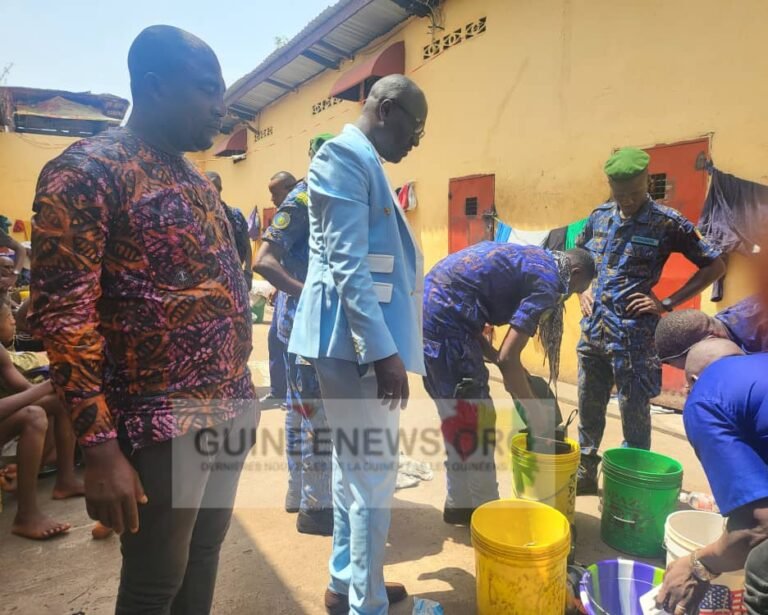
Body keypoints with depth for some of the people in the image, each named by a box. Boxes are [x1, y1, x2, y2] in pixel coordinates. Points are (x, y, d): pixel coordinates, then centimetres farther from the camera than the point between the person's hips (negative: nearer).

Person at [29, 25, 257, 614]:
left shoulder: (200, 182, 14)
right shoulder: (88, 169, -11)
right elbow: (62, 311, -17)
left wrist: (240, 395, 15)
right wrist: (101, 449, -19)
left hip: (231, 411, 8)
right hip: (163, 426, -7)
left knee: (202, 563, 21)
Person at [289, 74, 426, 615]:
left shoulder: (363, 161, 20)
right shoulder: (346, 155, -10)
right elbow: (347, 263, -20)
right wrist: (383, 350, -23)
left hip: (364, 337, 11)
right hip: (356, 338, -11)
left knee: (354, 467, 17)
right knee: (374, 472, -2)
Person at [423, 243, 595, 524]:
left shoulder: (529, 260, 22)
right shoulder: (547, 281, -6)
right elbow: (508, 357, -14)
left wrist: (495, 358, 14)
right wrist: (536, 412, -2)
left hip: (428, 310, 10)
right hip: (443, 319, -10)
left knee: (458, 417, 18)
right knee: (475, 420, 3)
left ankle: (459, 504, 31)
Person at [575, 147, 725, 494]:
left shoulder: (668, 223, -6)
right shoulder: (599, 217, 7)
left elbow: (715, 266, -1)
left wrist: (668, 304, -7)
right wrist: (582, 291, 6)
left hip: (633, 335, -5)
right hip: (592, 330, 5)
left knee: (634, 413, 5)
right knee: (588, 407, 14)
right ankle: (585, 474, 31)